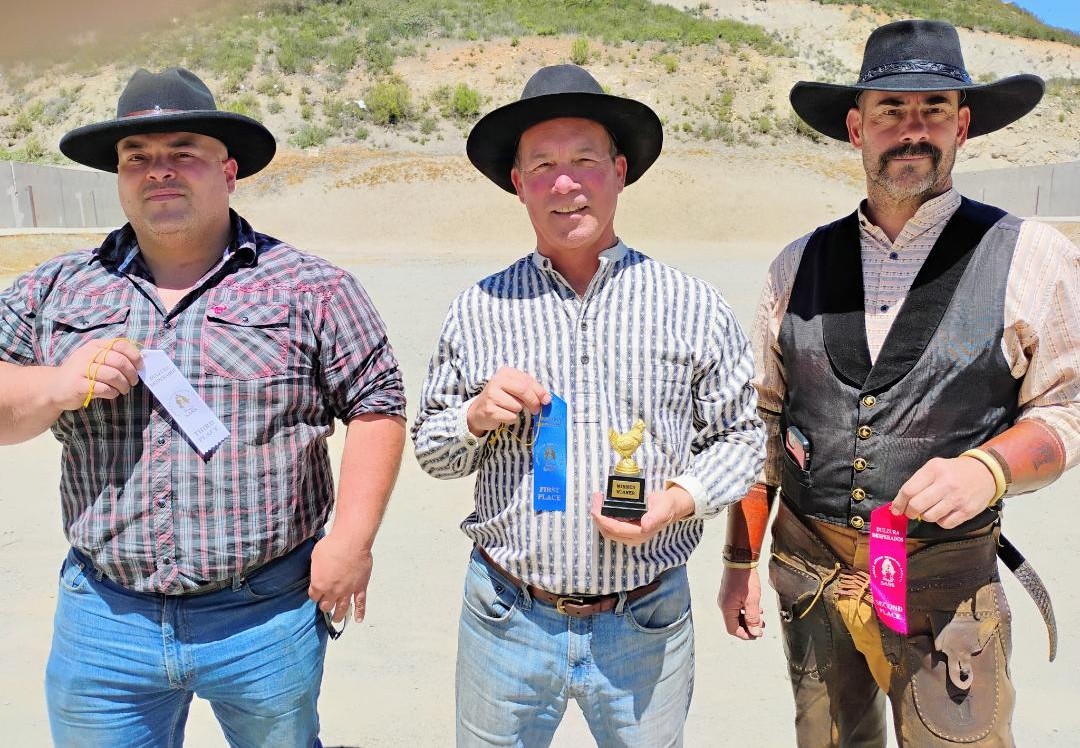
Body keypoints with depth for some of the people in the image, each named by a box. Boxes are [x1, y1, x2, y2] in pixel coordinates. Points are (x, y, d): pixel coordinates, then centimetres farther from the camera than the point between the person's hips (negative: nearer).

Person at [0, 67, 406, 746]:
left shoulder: (311, 288, -4)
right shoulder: (55, 291, 6)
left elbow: (378, 407, -4)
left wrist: (352, 539, -10)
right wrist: (58, 385, -14)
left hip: (269, 615, -2)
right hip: (104, 620, 3)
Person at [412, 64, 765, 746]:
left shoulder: (694, 306, -3)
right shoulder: (479, 310, -1)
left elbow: (741, 435, 4)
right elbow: (431, 449, 8)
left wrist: (679, 500, -14)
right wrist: (477, 415, -13)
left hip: (646, 627, 0)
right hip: (508, 619, 1)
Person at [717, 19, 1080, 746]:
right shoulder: (799, 265, 3)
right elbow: (762, 419, 6)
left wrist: (985, 468, -22)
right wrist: (740, 562, 7)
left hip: (946, 585, -2)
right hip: (807, 574, 3)